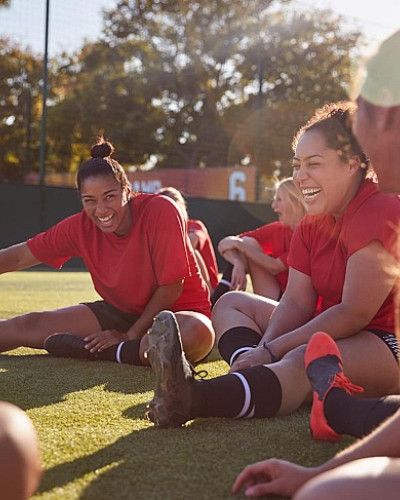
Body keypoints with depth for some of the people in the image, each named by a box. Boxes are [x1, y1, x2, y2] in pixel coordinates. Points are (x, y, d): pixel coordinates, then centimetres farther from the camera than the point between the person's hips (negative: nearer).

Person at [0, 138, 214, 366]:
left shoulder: (161, 211, -22)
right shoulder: (81, 227, -8)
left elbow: (171, 288, -19)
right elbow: (20, 256, 0)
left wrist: (131, 336, -15)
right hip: (119, 312, 4)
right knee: (28, 325, -10)